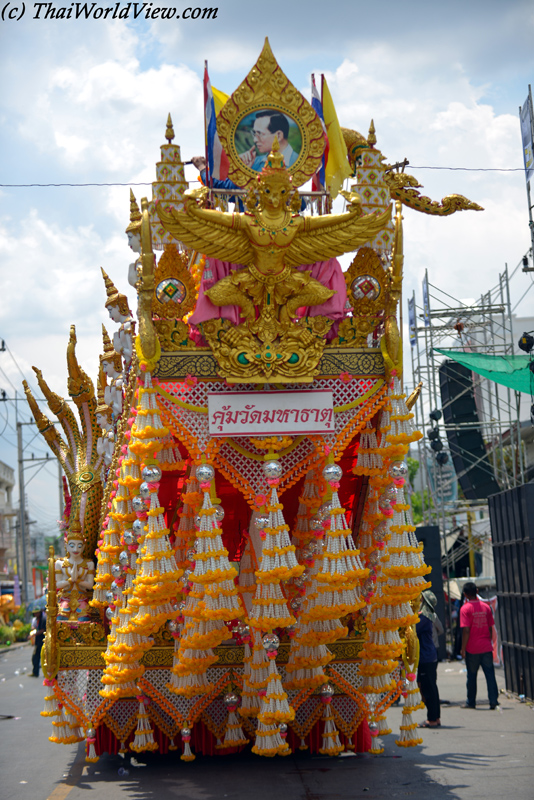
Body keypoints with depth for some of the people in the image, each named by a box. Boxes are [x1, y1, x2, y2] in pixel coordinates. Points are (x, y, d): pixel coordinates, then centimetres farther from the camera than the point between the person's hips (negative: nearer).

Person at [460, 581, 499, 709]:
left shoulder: (465, 608, -9)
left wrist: (463, 648, -9)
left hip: (472, 649, -3)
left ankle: (471, 702, 17)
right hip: (486, 647, 3)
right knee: (490, 674, 4)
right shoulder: (486, 607, 4)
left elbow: (466, 630, -14)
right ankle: (493, 700, -2)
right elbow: (490, 628, 8)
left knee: (471, 676, 8)